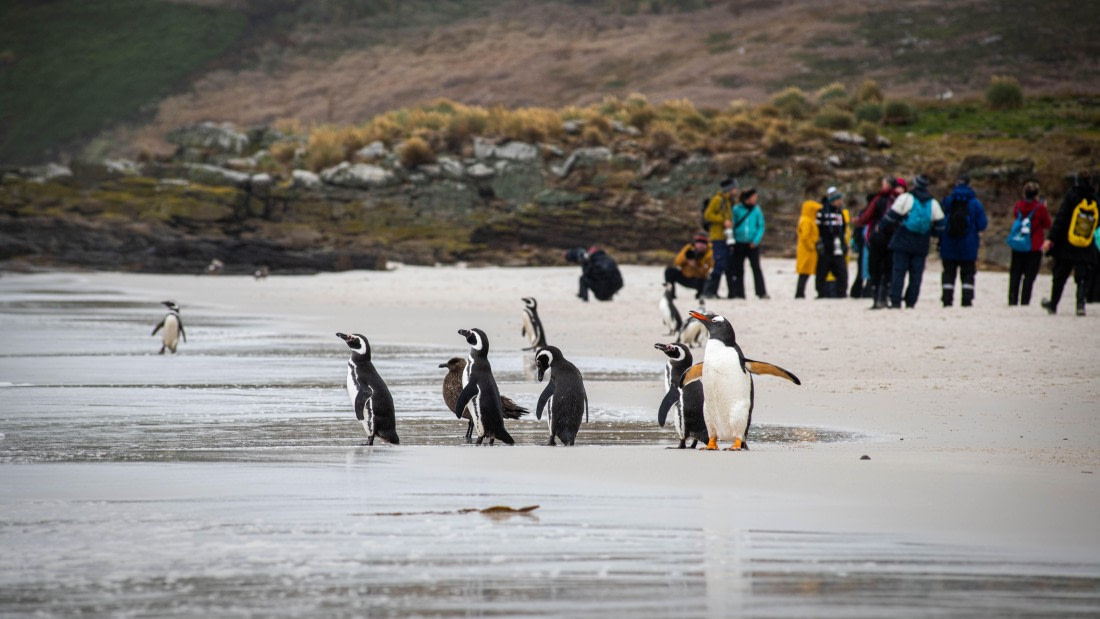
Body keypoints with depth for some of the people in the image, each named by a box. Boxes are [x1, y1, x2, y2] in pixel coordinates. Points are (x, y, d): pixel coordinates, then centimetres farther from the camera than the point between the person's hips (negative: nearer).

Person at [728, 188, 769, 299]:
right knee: (738, 269, 6)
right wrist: (731, 239, -1)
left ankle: (762, 292, -11)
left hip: (752, 244, -1)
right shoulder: (737, 209, 0)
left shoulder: (756, 210, 2)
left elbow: (761, 227, 3)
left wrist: (756, 240, -9)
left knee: (756, 267, -9)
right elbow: (732, 225, 6)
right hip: (739, 243, 1)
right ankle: (739, 293, 13)